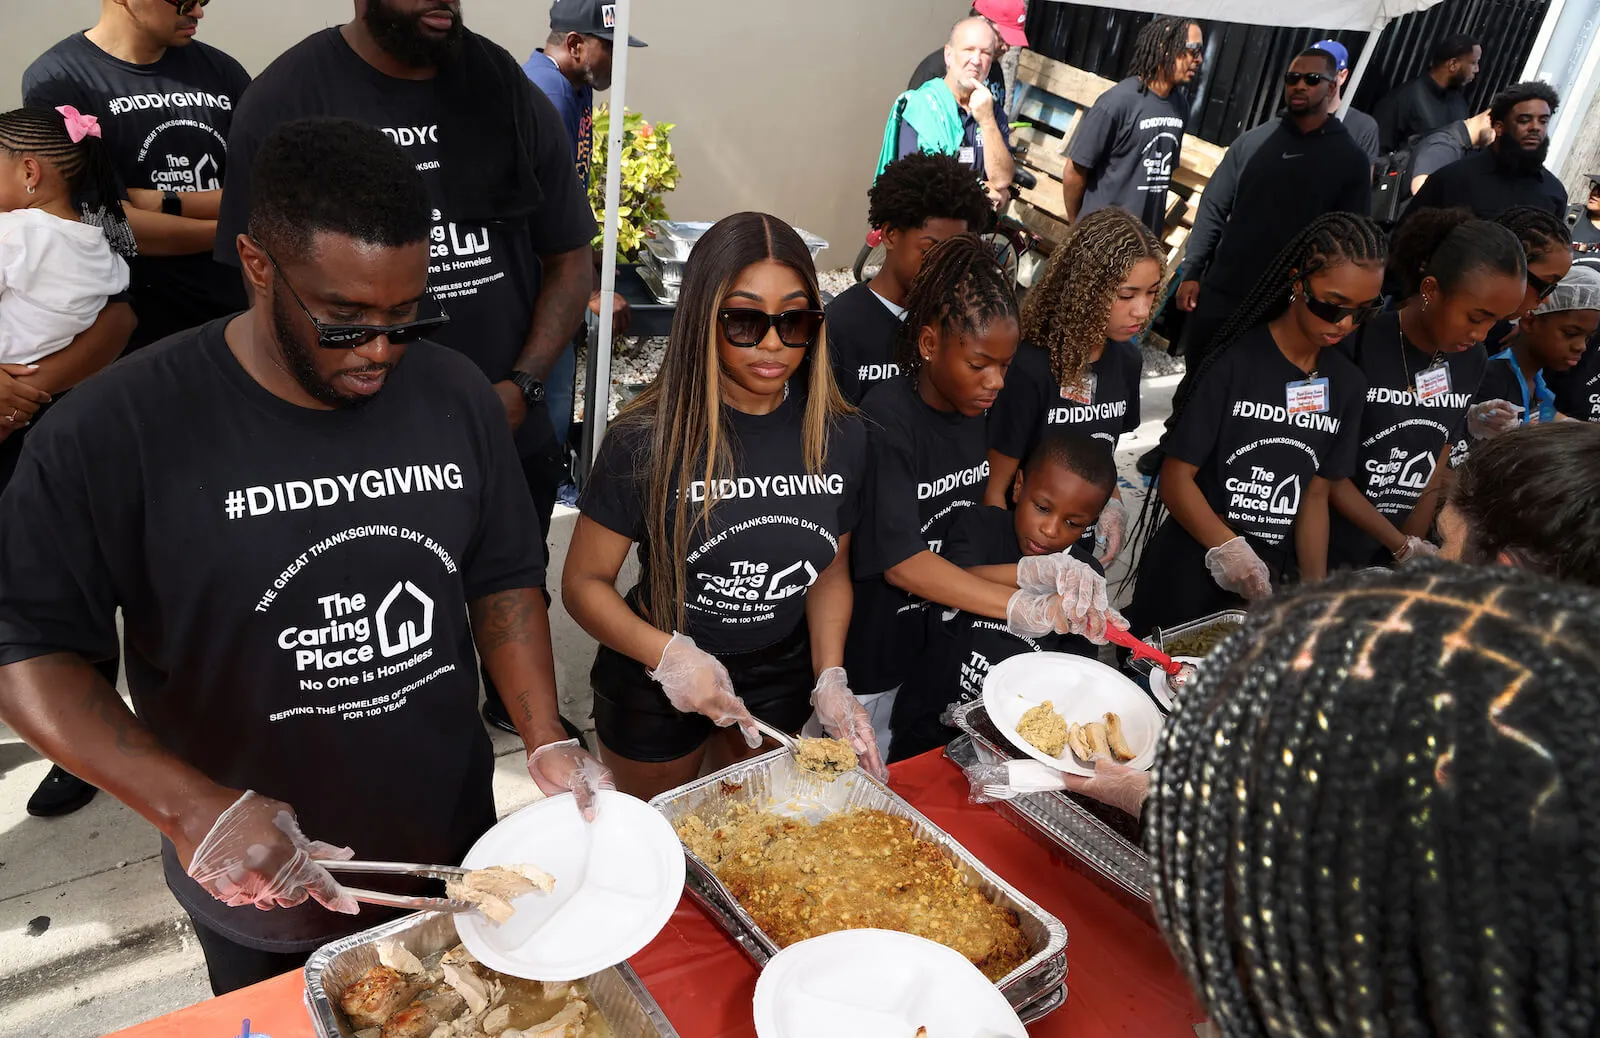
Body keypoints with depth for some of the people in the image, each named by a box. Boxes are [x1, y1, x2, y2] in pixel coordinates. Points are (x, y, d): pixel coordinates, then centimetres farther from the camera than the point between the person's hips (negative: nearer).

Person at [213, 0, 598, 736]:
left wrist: (521, 387, -9)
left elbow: (570, 256, 3)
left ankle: (515, 705, 50)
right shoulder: (285, 99, -7)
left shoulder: (508, 88, -1)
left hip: (511, 429, 3)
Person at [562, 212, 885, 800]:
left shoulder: (840, 438, -11)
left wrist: (829, 678, -11)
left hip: (781, 681, 3)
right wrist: (668, 654, -30)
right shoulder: (649, 441, -23)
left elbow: (830, 570, 1)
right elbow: (584, 581, -16)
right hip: (655, 686, -3)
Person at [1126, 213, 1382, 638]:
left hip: (1269, 579, 5)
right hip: (1188, 574, -5)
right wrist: (1227, 548, -26)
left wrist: (1316, 589, -3)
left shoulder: (1347, 384, 3)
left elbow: (1315, 495, 6)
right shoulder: (1237, 362, -13)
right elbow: (1176, 478, -14)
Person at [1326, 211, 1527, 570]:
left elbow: (1438, 470, 2)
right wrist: (1403, 545, -16)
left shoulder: (1472, 360, -1)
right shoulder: (1359, 343, -17)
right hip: (1326, 551, -4)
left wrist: (1413, 549, -6)